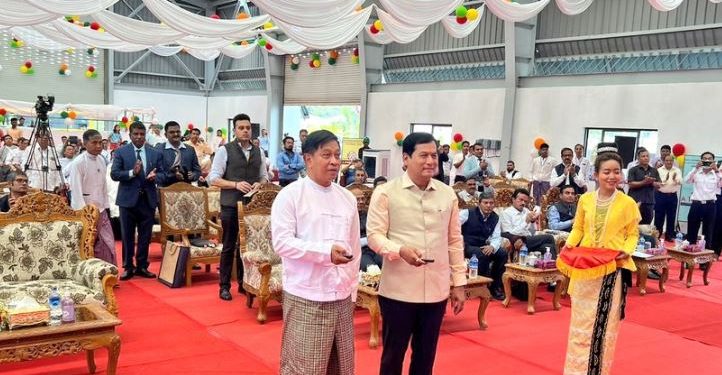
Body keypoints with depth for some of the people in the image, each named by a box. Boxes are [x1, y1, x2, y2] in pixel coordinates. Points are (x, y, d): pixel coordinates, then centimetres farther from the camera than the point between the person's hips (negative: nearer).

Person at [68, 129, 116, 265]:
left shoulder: (102, 160, 8)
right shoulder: (78, 162, -13)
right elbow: (76, 190, -17)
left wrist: (107, 206, 12)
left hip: (100, 210, 6)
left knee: (108, 246, 6)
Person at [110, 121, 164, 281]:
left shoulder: (155, 153, 5)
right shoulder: (121, 152, -1)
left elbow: (162, 174, 7)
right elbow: (114, 174, -8)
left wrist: (155, 176, -16)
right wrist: (132, 172, -22)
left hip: (148, 199, 2)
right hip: (128, 199, -2)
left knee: (145, 236, 8)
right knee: (127, 236, 6)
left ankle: (142, 266, 19)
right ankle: (128, 267, 17)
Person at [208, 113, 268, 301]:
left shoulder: (258, 152, 9)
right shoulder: (224, 150, -4)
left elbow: (264, 176, 15)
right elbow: (213, 178, -7)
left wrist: (260, 183, -8)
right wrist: (236, 184, -20)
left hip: (252, 205, 4)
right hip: (231, 206, -4)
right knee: (229, 246, 4)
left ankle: (244, 283, 23)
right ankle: (224, 286, 14)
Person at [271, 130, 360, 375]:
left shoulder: (347, 198, 10)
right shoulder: (290, 195, -6)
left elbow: (355, 246, 14)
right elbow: (282, 242, -13)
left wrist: (352, 288, 12)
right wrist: (326, 251, -22)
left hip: (342, 297, 5)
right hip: (306, 298, -5)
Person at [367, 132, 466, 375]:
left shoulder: (448, 194, 8)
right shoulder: (386, 193, -5)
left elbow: (455, 241, 12)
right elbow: (374, 234, -7)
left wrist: (459, 283, 10)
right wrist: (401, 250, -26)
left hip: (436, 290, 4)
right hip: (398, 290, -3)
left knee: (425, 355, 15)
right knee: (393, 354, 9)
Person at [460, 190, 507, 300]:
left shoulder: (495, 218, 3)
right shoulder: (468, 213, -11)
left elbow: (496, 237, -2)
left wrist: (492, 247, -26)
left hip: (482, 247, 6)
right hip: (467, 246, -5)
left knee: (503, 253, -15)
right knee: (482, 254, -34)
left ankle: (495, 286, -2)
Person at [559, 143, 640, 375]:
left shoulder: (628, 203, -5)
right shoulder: (585, 200, 2)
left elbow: (633, 234, 2)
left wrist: (627, 251, -16)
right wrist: (569, 244, -7)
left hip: (613, 269, -2)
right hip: (586, 268, 2)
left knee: (605, 324, 6)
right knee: (581, 321, 7)